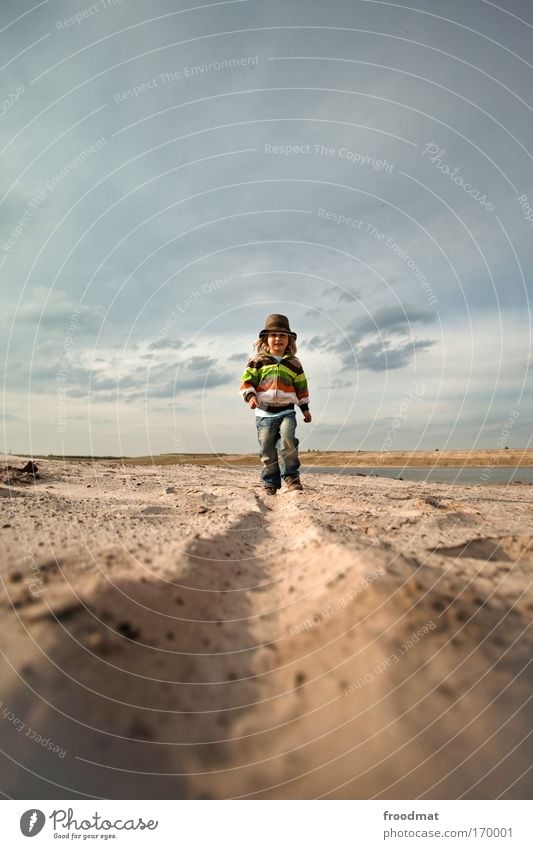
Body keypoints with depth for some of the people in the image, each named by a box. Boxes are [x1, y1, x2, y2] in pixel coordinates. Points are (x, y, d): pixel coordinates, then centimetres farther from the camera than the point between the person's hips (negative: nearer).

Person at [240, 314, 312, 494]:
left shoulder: (294, 363, 13)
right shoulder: (257, 360, 6)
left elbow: (301, 386, 19)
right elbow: (247, 381, 2)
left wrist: (305, 408, 17)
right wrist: (250, 396, -16)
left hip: (287, 412, 0)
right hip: (264, 413, 0)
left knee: (287, 439, -24)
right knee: (267, 451, 1)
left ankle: (291, 477, -13)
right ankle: (270, 484, 12)